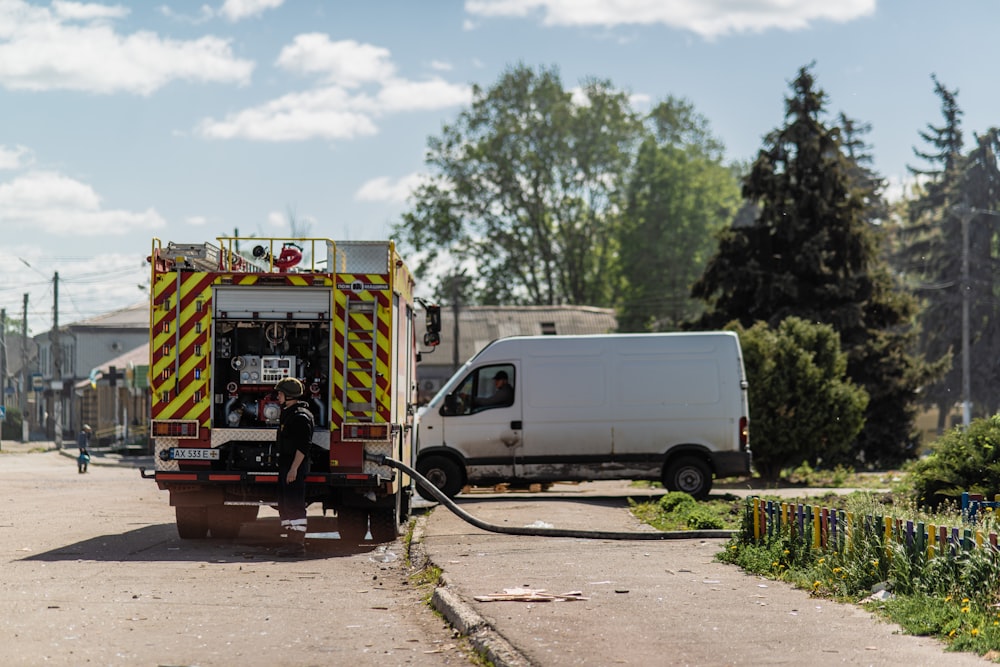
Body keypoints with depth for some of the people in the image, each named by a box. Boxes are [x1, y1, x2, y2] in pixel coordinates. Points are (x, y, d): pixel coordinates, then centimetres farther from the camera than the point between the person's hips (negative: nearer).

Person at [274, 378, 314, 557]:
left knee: (295, 505, -10)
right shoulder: (288, 414, 18)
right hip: (286, 467, 11)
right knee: (285, 505, 13)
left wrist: (294, 469, -25)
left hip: (295, 469, -11)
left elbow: (303, 446, -21)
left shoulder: (301, 416, -14)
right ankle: (292, 541, 18)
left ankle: (298, 544, -9)